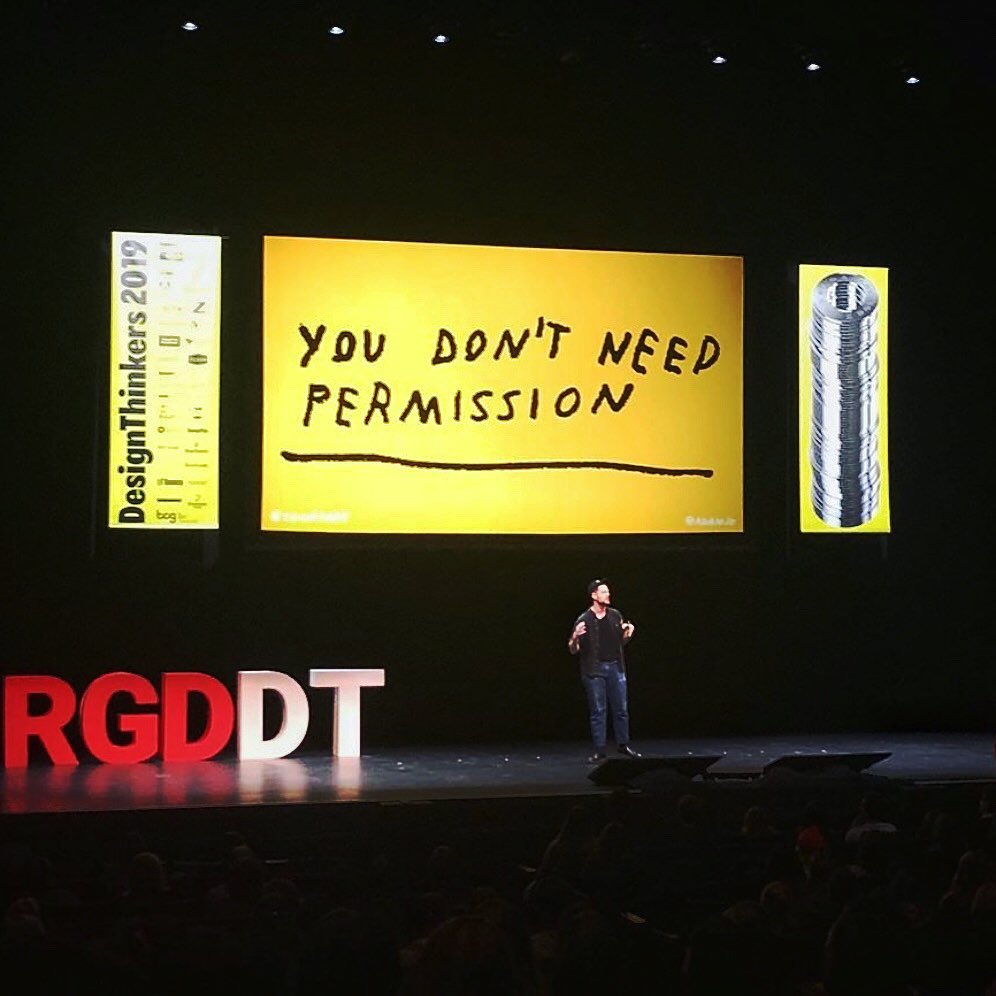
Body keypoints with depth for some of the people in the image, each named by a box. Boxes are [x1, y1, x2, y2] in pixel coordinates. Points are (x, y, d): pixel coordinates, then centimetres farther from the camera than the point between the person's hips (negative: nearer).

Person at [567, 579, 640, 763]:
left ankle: (623, 745, 20)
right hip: (594, 670, -4)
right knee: (598, 711, 1)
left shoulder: (615, 615, 5)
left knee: (621, 709, 7)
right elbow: (573, 650, -5)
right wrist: (575, 637, -25)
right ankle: (599, 751, 6)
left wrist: (628, 634, -4)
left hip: (615, 667, 4)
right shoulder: (584, 620, -8)